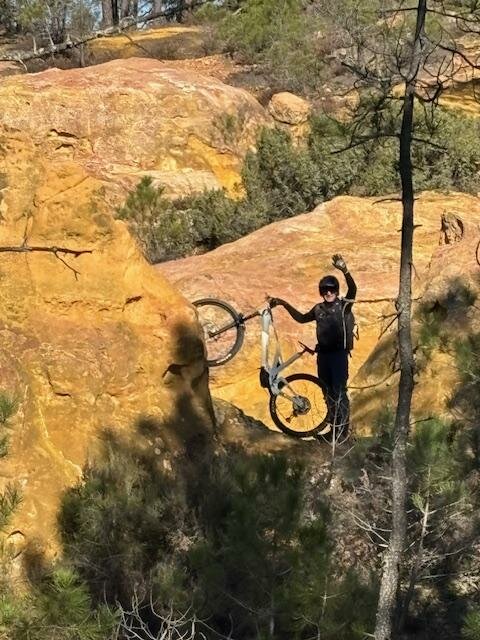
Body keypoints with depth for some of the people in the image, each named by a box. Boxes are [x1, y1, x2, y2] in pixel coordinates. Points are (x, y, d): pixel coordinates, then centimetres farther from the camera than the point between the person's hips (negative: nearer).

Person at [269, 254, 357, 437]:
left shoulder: (344, 305, -5)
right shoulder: (318, 308, 11)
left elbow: (353, 289, -23)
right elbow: (302, 318, 25)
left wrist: (344, 270, -40)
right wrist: (284, 304, 20)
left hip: (339, 353, -6)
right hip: (323, 353, 6)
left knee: (339, 391, -9)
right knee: (327, 390, 13)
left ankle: (343, 428, -4)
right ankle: (331, 421, 25)